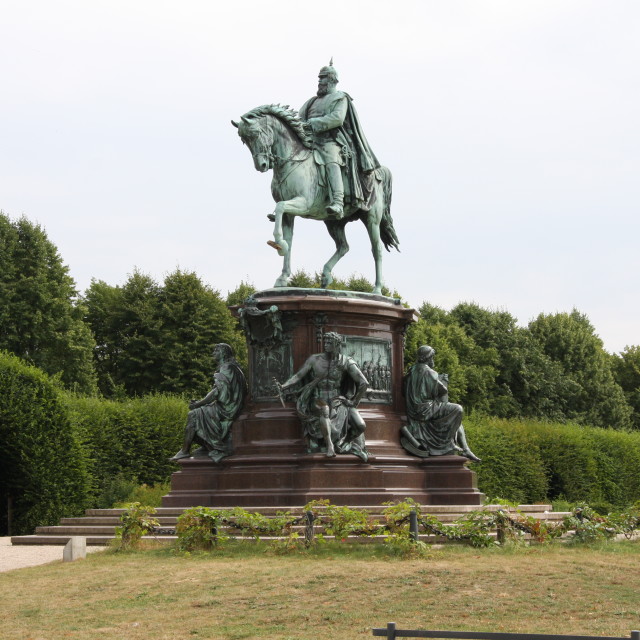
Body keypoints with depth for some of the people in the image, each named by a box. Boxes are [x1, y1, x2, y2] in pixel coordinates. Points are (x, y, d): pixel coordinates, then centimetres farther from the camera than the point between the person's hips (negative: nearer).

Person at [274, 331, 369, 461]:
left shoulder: (346, 362, -9)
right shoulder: (314, 360, -5)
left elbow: (364, 383, -9)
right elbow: (298, 376, -8)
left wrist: (355, 402, -7)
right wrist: (283, 386, -24)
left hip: (337, 401, 1)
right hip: (318, 401, -1)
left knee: (361, 426, -19)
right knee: (324, 409, -41)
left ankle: (345, 444, 12)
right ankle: (329, 445, -32)